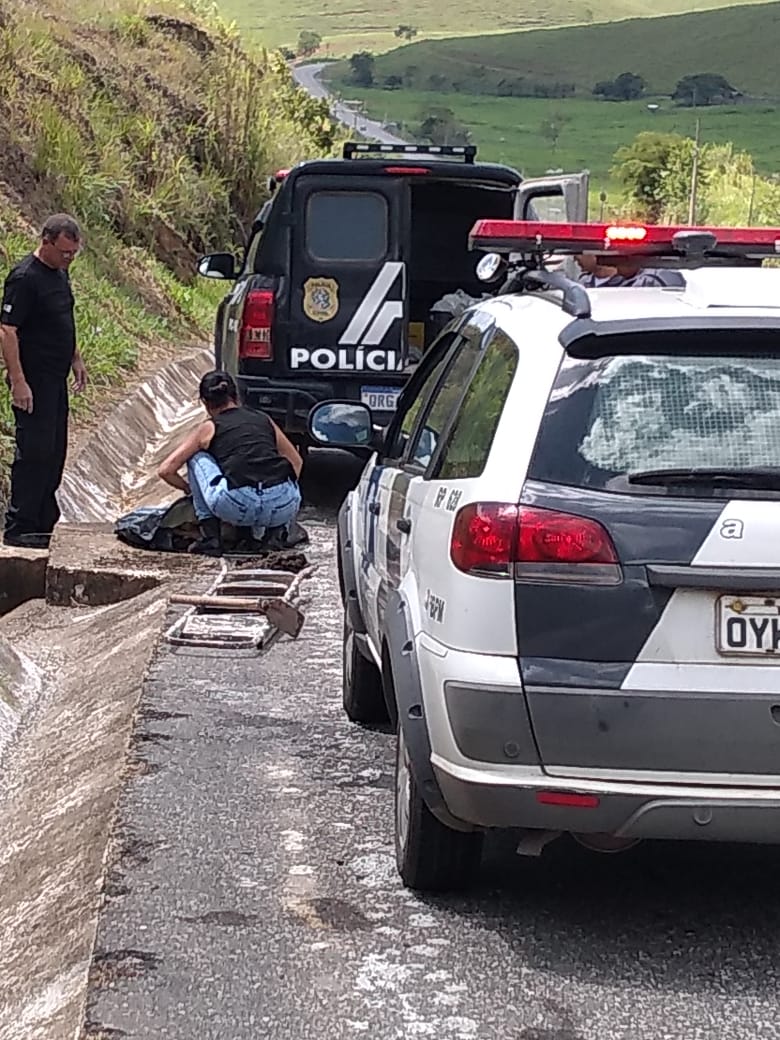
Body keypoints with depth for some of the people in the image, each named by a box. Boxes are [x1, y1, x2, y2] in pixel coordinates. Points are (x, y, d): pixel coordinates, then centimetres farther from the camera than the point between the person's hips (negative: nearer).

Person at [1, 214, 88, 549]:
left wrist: (76, 359, 21)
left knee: (54, 452, 13)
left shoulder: (60, 273, 11)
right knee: (34, 452, -8)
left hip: (56, 379, 9)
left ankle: (44, 522, 21)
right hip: (33, 380, -9)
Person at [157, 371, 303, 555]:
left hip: (237, 507, -4)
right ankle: (276, 531, 15)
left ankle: (210, 537, 15)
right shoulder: (264, 419, 25)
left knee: (197, 457, 23)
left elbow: (166, 470, 16)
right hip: (283, 506, 4)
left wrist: (189, 489, 35)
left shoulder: (209, 428, 17)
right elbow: (296, 462, 34)